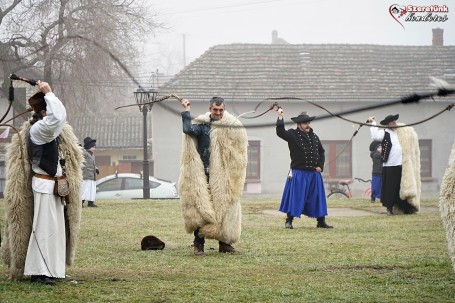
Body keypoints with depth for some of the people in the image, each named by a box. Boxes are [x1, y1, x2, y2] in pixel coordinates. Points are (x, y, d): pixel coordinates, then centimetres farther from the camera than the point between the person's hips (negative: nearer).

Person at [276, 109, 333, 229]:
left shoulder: (314, 137, 13)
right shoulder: (293, 135, -2)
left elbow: (321, 152, 21)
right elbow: (280, 132, -19)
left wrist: (320, 166, 9)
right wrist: (280, 118, -25)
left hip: (314, 173, 5)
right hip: (298, 173, -5)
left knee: (317, 197, 7)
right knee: (295, 197, -4)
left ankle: (321, 221, 15)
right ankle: (289, 221, 7)